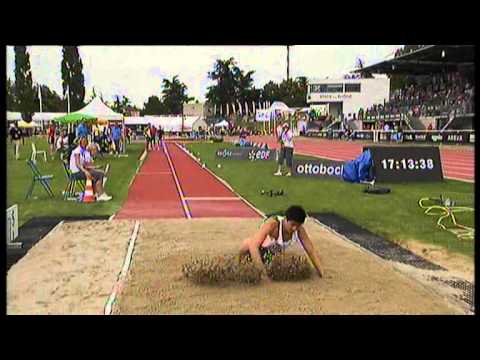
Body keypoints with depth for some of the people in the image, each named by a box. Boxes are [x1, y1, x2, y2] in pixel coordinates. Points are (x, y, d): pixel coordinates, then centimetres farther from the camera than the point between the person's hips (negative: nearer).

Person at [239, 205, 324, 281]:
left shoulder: (299, 230, -18)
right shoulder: (272, 224, -34)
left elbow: (311, 251, -11)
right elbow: (253, 245, -44)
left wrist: (322, 274, -17)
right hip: (254, 254, -6)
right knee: (247, 242, -35)